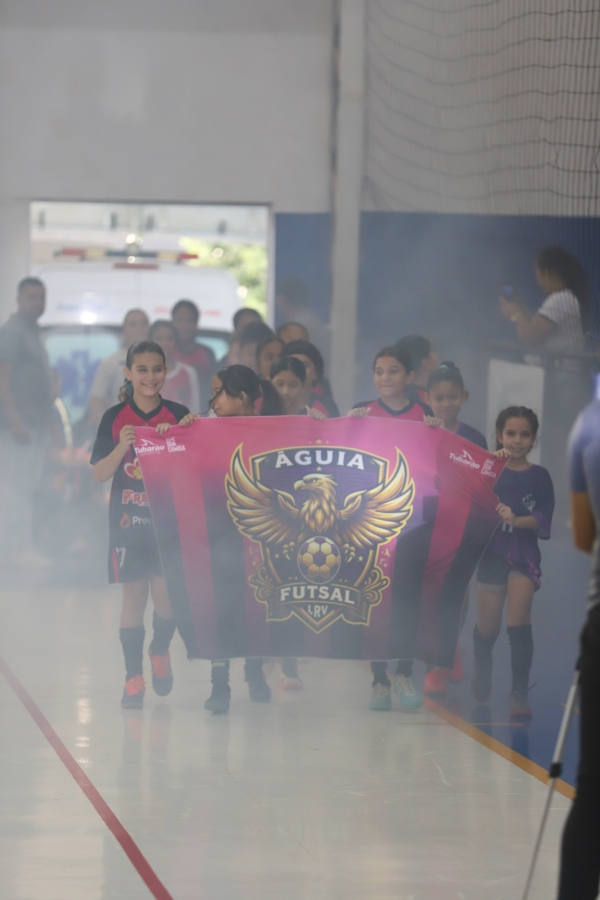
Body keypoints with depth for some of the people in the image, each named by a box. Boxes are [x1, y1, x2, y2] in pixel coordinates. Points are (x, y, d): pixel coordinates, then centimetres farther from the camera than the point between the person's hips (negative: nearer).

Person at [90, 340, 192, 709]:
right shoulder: (115, 418, 1)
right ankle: (134, 676, 8)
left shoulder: (178, 415, 0)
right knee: (134, 595, 1)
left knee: (166, 593, -7)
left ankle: (160, 650, 23)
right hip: (128, 519, 0)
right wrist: (122, 446, -18)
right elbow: (100, 473, -1)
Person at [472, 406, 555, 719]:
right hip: (491, 554, 1)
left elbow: (543, 519, -8)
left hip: (524, 556, -1)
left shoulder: (539, 477, -1)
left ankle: (519, 692, -8)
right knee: (487, 626, 11)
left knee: (519, 623, -14)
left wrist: (516, 520, -27)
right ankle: (482, 671, 41)